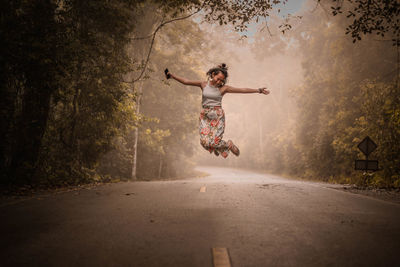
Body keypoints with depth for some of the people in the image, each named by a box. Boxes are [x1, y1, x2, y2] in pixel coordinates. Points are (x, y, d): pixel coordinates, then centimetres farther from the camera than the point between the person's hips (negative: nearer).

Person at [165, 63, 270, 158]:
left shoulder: (223, 88, -2)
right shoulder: (204, 84, 3)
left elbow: (243, 90, -3)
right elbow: (185, 81, 2)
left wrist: (258, 90, -5)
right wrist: (171, 75, -5)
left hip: (218, 116, -2)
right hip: (205, 116, 2)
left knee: (213, 142, -13)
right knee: (204, 142, -9)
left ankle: (229, 145, 21)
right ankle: (216, 147, 28)